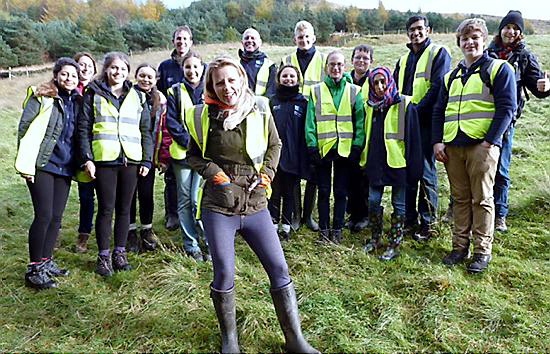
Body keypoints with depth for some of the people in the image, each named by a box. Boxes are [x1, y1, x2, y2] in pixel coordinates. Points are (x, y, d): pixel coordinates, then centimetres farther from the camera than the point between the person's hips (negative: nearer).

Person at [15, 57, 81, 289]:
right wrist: (26, 163, -12)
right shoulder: (42, 97, -4)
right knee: (44, 215, -7)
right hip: (42, 165, -6)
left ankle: (46, 262, 23)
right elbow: (24, 128, -8)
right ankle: (34, 270, 5)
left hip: (65, 167, 6)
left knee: (56, 217, 9)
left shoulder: (76, 101, 13)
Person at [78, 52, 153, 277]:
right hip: (104, 160, -2)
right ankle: (104, 256, 13)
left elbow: (146, 131, 12)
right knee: (106, 209, 1)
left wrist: (147, 160, 4)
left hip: (131, 160, 2)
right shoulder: (94, 94, 7)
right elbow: (84, 128, 2)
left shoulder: (137, 97, 13)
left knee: (124, 208, 8)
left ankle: (120, 252, 21)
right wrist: (86, 158, -7)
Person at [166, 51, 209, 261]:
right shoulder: (175, 92, 7)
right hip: (182, 152, 1)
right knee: (184, 200, 6)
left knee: (198, 199, -8)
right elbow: (171, 121, 0)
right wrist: (188, 141, -11)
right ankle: (190, 243, 16)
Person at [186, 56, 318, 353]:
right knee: (224, 274, 3)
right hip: (218, 207, -1)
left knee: (279, 268, 2)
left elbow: (274, 145, 15)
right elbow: (193, 155, 8)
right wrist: (214, 173, -9)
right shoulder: (205, 117, -3)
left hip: (255, 205, 2)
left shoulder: (260, 111, 0)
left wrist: (266, 174, 1)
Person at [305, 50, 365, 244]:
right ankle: (324, 229, 19)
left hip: (345, 149, 0)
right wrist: (312, 147, -7)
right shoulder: (316, 91, 3)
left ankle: (337, 229, 19)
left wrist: (357, 147, -6)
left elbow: (360, 122, 1)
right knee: (324, 191, 8)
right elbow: (310, 121, 0)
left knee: (341, 191, 8)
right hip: (323, 148, 0)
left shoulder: (354, 91, 4)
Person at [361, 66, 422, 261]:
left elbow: (413, 137, -9)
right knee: (373, 201, 9)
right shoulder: (370, 106, 8)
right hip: (375, 163, 5)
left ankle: (394, 244, 16)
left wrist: (414, 166, -12)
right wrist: (365, 161, 10)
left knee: (398, 204, 7)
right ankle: (375, 239, 27)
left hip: (397, 163, -5)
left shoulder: (404, 105, -8)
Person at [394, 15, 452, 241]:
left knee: (426, 173, -3)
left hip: (426, 122, -6)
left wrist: (417, 109, -19)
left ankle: (428, 223, 7)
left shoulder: (438, 53, 0)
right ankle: (409, 219, 20)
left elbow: (438, 87, -12)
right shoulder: (404, 59, 20)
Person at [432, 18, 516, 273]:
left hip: (482, 145, -5)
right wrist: (437, 141, 5)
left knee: (481, 199, 0)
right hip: (452, 146, 5)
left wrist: (490, 141, -14)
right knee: (460, 199, 9)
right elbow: (439, 111, 18)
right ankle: (460, 246, 18)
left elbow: (507, 108, -5)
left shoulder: (499, 69, 3)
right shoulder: (451, 76, 19)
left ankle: (483, 250, 10)